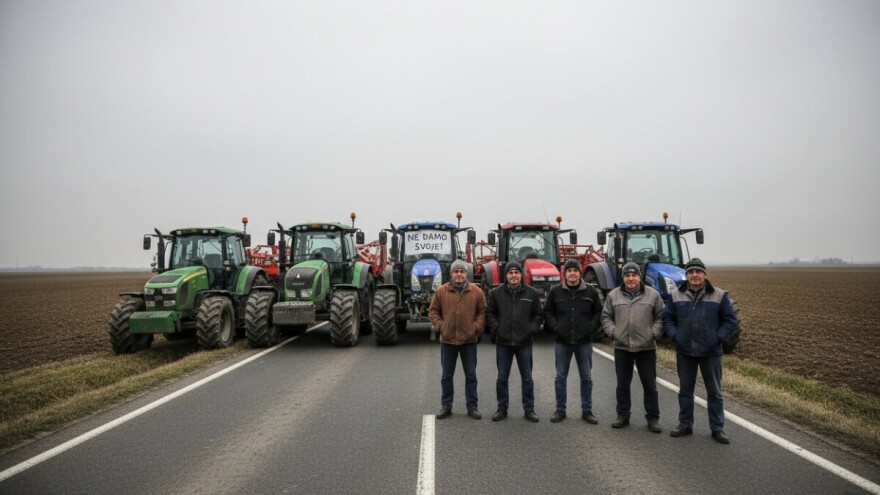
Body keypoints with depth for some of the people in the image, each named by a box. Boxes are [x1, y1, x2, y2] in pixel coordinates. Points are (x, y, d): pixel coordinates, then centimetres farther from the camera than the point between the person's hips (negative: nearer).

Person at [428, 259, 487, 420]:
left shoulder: (476, 291, -1)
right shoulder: (441, 291, -1)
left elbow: (483, 311, 5)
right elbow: (433, 311, 5)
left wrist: (477, 327, -6)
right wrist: (440, 326, -6)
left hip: (469, 340, 0)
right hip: (447, 340, 0)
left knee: (471, 375, 8)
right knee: (446, 375, 10)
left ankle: (472, 406, 20)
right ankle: (446, 406, 21)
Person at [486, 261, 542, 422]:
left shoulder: (531, 293, 1)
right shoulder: (496, 293, 0)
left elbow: (538, 315, 9)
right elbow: (490, 313, 7)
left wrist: (532, 329, -4)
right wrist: (496, 328, -5)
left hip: (524, 343, 0)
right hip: (503, 342, 0)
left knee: (527, 378, 9)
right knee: (502, 378, 9)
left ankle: (529, 409, 22)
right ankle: (502, 408, 21)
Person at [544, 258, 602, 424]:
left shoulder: (591, 291, 0)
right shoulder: (555, 291, 0)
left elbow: (598, 312, 7)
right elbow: (547, 311, 7)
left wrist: (591, 327, -5)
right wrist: (554, 326, -5)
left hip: (584, 342, 0)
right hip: (562, 341, 0)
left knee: (586, 377, 8)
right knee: (561, 377, 7)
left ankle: (587, 411, 20)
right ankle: (560, 410, 18)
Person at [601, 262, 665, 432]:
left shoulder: (653, 295, -1)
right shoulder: (613, 295, 2)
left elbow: (661, 317, 3)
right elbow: (606, 316, 8)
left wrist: (654, 333, -8)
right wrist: (612, 332, -5)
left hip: (646, 347, -1)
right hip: (622, 347, 1)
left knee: (649, 385, 7)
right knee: (622, 384, 10)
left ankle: (653, 418, 19)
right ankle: (623, 415, 23)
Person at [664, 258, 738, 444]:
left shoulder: (719, 296, -3)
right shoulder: (676, 295, 1)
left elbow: (730, 320, 0)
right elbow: (667, 318, 6)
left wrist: (718, 338, -10)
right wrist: (675, 336, -7)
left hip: (711, 353, -2)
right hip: (684, 352, 2)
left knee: (714, 392, 8)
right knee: (685, 390, 11)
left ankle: (717, 428, 20)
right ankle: (685, 425, 23)